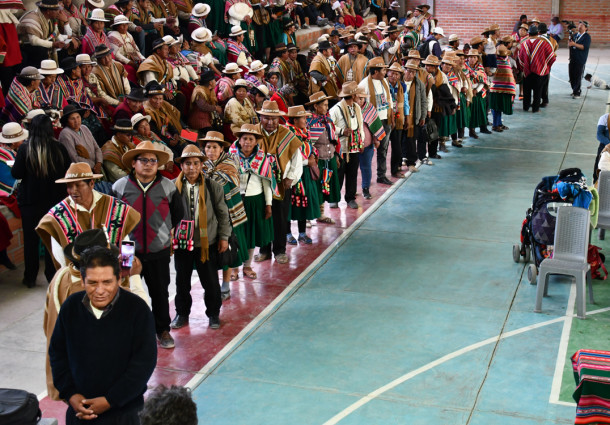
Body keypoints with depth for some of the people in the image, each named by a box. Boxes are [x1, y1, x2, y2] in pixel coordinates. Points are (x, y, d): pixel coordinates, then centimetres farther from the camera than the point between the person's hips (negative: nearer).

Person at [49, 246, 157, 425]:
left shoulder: (137, 309, -14)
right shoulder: (71, 306, -3)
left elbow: (145, 362, -13)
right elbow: (57, 352, 7)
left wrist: (111, 400, -15)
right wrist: (69, 393, -4)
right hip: (79, 409, 3)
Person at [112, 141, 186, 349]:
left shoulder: (167, 187, -1)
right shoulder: (120, 187, -3)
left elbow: (178, 213, 14)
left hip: (159, 250, 0)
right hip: (128, 251, 0)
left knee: (160, 292, 11)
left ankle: (162, 330, 27)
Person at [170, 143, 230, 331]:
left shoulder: (213, 187, -2)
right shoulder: (173, 187, -4)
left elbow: (222, 213, 5)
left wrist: (224, 237, 3)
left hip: (207, 241, 0)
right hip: (182, 241, 1)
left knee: (210, 281, 8)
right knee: (182, 280, 12)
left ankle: (213, 313, 27)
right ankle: (182, 313, 31)